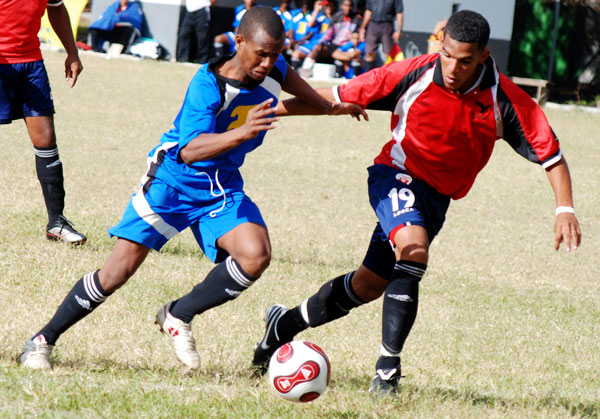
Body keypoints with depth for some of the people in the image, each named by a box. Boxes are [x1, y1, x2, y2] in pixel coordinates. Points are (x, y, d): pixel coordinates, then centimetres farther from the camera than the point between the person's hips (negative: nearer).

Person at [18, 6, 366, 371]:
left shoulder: (273, 71, -7)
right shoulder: (208, 84, -26)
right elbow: (189, 150, -38)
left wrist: (329, 107, 33)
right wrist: (242, 133, -53)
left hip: (223, 188, 5)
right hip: (173, 181, -5)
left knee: (256, 255, -22)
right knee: (118, 272, -9)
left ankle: (179, 316, -2)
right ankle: (43, 340, 9)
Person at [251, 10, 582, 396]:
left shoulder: (505, 98, -17)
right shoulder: (414, 74, -19)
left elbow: (549, 152, -11)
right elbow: (339, 97, -10)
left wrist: (565, 208, -24)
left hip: (438, 197, 3)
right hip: (397, 175, -3)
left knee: (367, 287, 11)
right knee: (414, 250, -33)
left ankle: (286, 323, 34)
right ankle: (388, 365, -25)